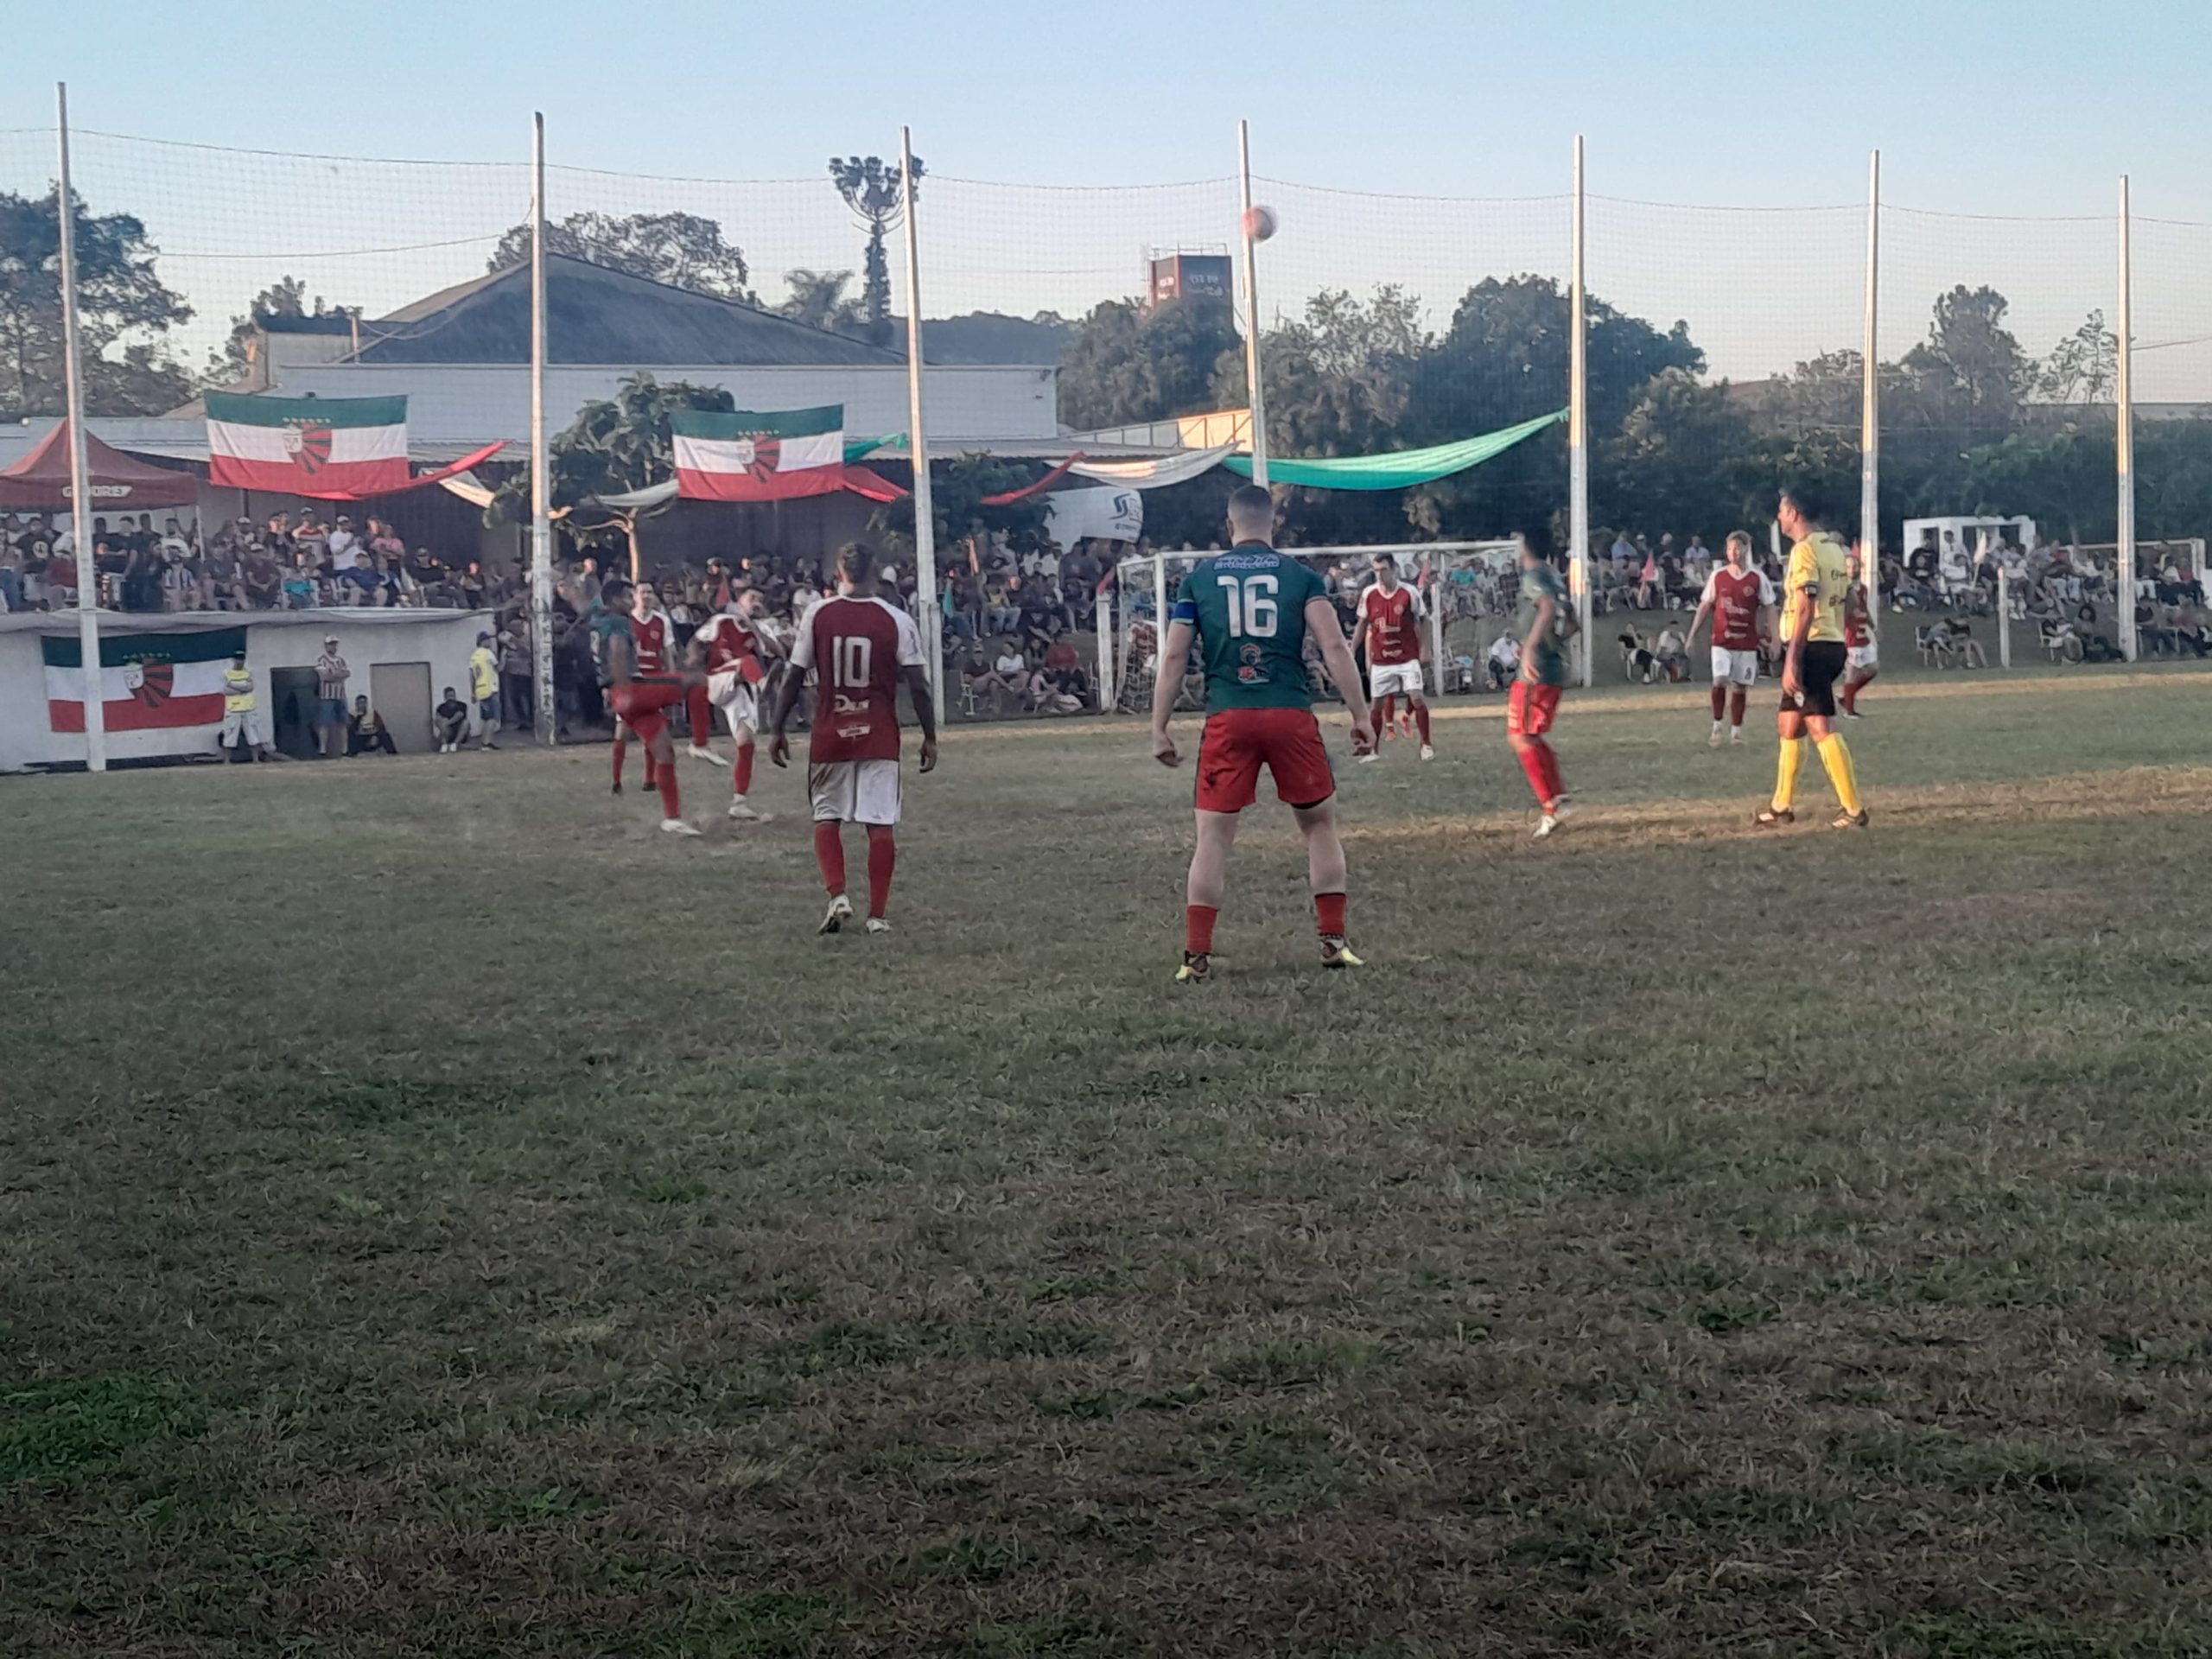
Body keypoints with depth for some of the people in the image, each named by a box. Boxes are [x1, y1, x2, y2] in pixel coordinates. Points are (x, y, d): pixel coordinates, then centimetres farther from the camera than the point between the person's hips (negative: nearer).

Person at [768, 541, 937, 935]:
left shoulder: (817, 616, -3)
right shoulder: (896, 621, -5)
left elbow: (793, 680, -1)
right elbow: (918, 686, -5)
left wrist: (778, 730, 9)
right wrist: (930, 737, 4)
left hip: (830, 737, 1)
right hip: (879, 739, -1)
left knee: (827, 818, 15)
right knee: (882, 824, 3)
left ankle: (837, 895, -2)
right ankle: (877, 914, 2)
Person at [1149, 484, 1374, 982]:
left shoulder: (1198, 578, 10)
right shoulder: (1300, 575, 7)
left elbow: (1173, 656, 6)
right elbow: (1334, 646, -3)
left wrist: (1159, 730, 10)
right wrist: (1361, 715, 0)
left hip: (1227, 718, 0)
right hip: (1291, 716, 0)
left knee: (1213, 837, 5)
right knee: (1319, 825, 16)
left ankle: (1196, 957, 2)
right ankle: (1333, 942, 14)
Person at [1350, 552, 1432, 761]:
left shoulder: (1410, 593, -9)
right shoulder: (1369, 595, -2)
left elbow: (1421, 623, 2)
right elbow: (1363, 625, 10)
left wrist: (1422, 651, -2)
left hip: (1407, 657, -3)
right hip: (1380, 661, 3)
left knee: (1417, 698, -13)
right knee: (1378, 704, 7)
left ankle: (1426, 744, 0)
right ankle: (1374, 750, 19)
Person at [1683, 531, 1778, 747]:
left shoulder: (1757, 577, 0)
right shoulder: (1717, 576, 3)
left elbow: (1769, 607, 3)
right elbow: (1705, 605, 9)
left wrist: (1773, 637, -3)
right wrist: (1693, 633, 5)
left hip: (1747, 642, 0)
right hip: (1722, 641, 0)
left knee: (1740, 687, 4)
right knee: (1720, 681, -15)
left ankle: (1736, 731, 16)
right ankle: (1716, 727, 0)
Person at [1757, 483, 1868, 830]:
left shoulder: (1804, 550, -13)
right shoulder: (1836, 547, 16)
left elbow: (1805, 608, -20)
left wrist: (1792, 660, -22)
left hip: (1811, 647, -10)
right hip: (1833, 645, 10)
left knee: (1822, 728, -10)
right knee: (1788, 724, 17)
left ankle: (1853, 810, -13)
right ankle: (1780, 807, 22)